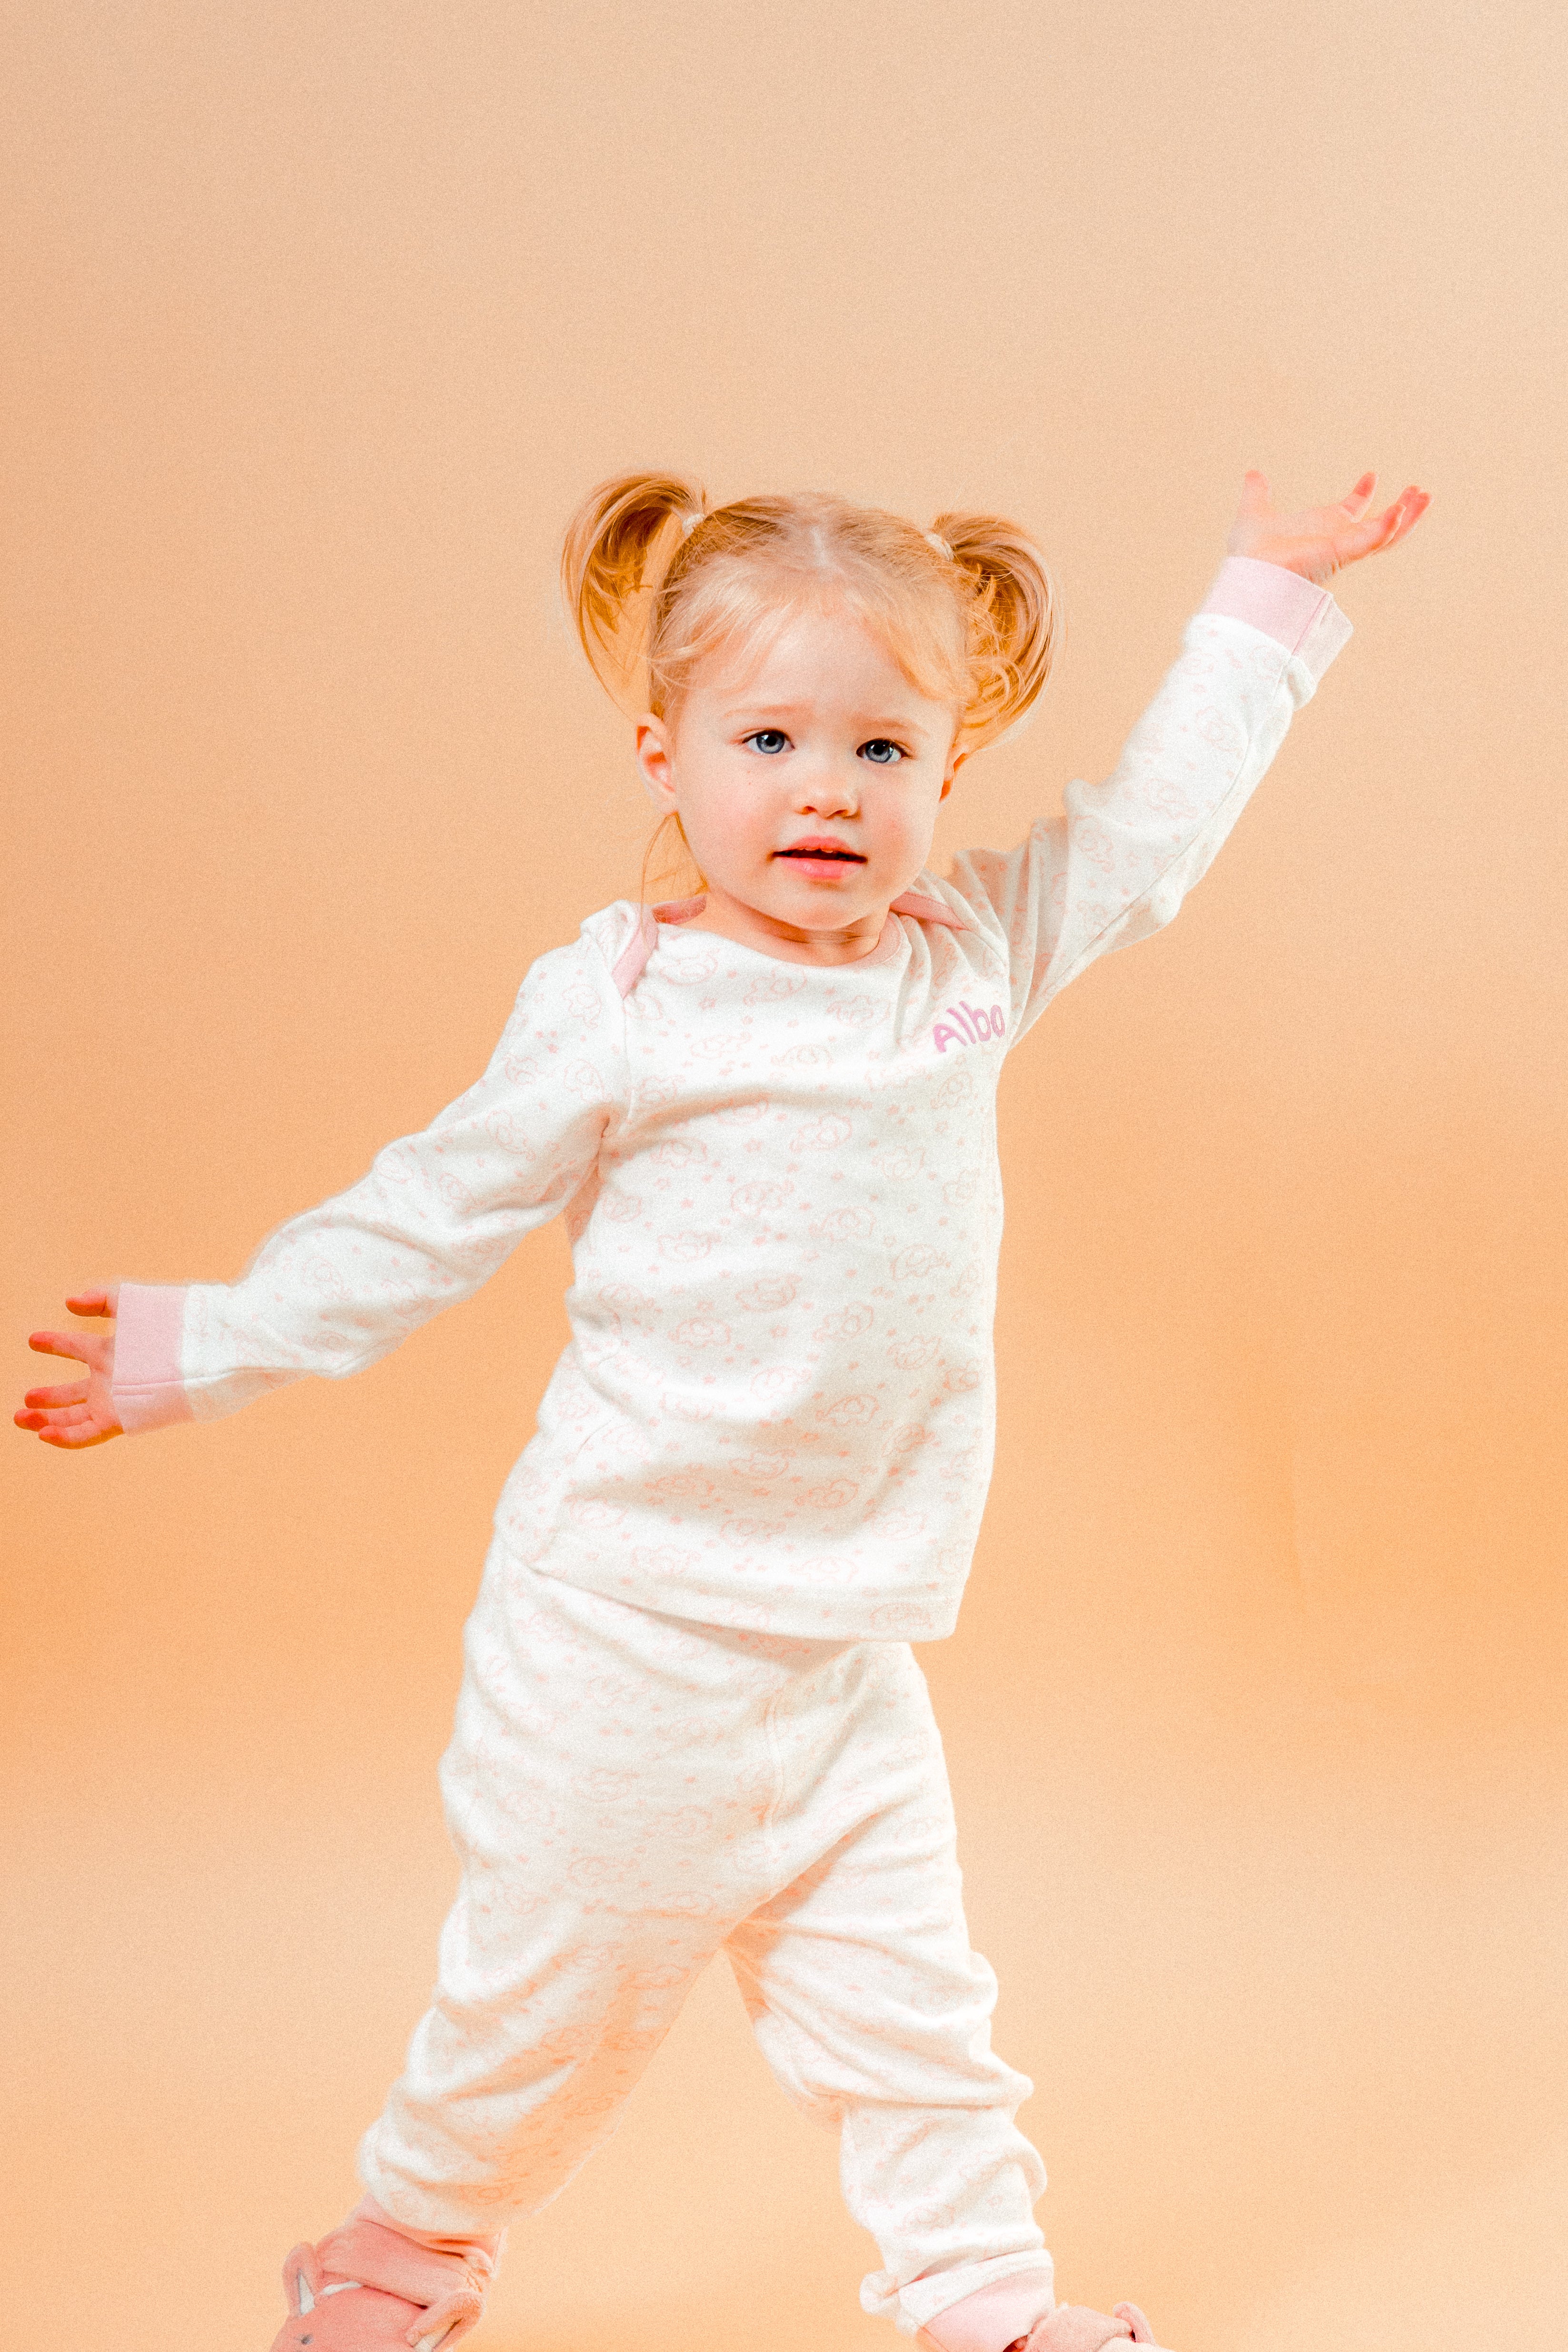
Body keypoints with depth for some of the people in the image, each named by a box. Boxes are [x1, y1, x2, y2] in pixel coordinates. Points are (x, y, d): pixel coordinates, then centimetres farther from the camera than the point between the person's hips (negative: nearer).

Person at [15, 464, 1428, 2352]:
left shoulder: (972, 960, 4)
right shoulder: (615, 1008, -9)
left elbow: (1148, 828, 17)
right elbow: (424, 1220, -1)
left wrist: (1264, 602, 21)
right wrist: (198, 1349, 0)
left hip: (847, 1642, 4)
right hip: (620, 1618, -3)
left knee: (907, 1997, 9)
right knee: (556, 1982, 9)